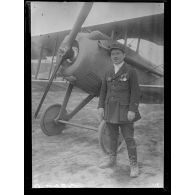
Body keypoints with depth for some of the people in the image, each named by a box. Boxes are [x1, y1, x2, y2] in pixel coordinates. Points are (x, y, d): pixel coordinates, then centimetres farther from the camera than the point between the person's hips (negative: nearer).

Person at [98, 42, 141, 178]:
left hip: (124, 110, -5)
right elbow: (103, 91, 11)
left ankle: (134, 165, 9)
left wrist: (132, 110, -18)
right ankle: (112, 161, 29)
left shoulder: (131, 71, -7)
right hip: (110, 109, 5)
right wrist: (101, 107, 0)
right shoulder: (108, 73, 9)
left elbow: (136, 92, -12)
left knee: (129, 138, -3)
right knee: (112, 136, 15)